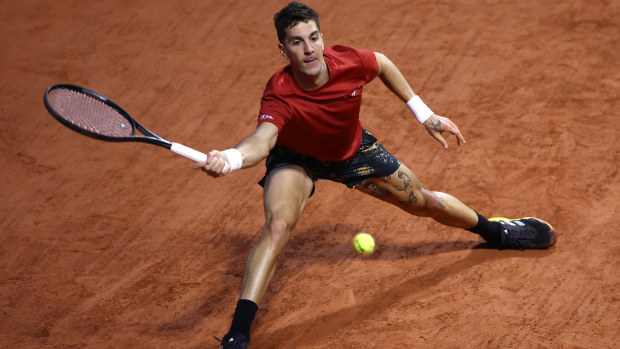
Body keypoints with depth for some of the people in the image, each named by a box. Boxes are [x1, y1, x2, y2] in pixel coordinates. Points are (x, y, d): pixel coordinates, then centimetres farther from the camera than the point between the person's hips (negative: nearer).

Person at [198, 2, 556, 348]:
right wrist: (230, 158, -83)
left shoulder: (349, 62, -31)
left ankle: (495, 230, 46)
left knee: (425, 202, 14)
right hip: (296, 158, -3)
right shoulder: (280, 97, -41)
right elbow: (261, 141, -60)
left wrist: (425, 113, -1)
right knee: (278, 224, -30)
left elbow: (383, 64, -6)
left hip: (351, 150, 3)